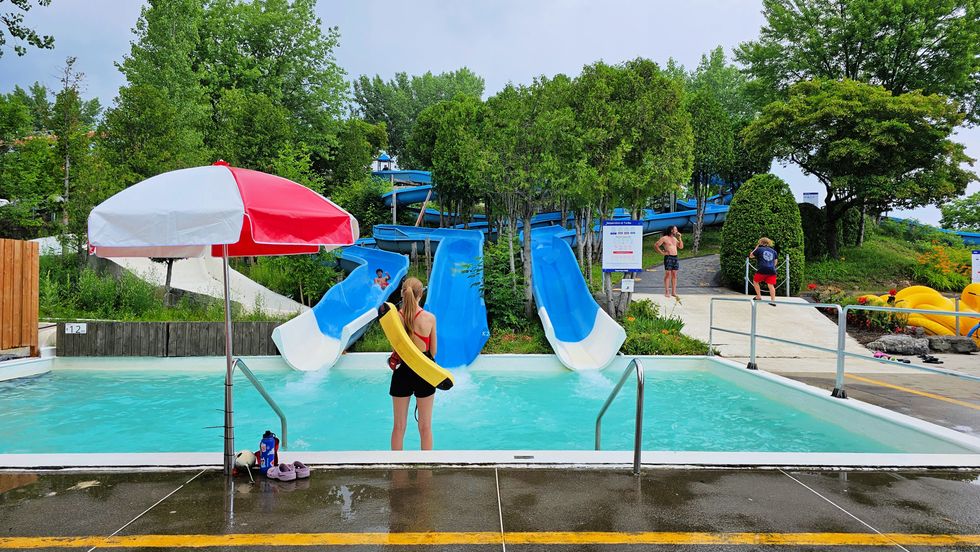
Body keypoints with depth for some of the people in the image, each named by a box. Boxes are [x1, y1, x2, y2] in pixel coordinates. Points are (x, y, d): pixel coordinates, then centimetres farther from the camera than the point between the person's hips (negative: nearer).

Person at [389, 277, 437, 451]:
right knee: (425, 426, 11)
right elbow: (433, 351, 0)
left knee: (399, 425, 13)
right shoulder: (430, 318, -9)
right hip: (424, 372, -1)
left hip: (402, 371, 1)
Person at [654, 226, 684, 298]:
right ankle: (667, 292, -5)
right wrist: (662, 252, -9)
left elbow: (681, 247, 16)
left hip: (675, 258, 7)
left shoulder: (675, 239, 19)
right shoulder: (664, 238, -3)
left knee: (674, 275, 5)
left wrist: (680, 238, 8)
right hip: (668, 257, -7)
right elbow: (656, 245, -6)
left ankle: (673, 292, 8)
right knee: (668, 274, -7)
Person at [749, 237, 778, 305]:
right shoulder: (773, 251, 16)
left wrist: (756, 248, 27)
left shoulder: (759, 249, 6)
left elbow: (751, 256, 18)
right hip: (772, 270, 3)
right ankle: (773, 300, -4)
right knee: (771, 285, 3)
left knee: (755, 281, 18)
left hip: (762, 269, -3)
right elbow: (775, 262, 20)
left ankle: (758, 296, 16)